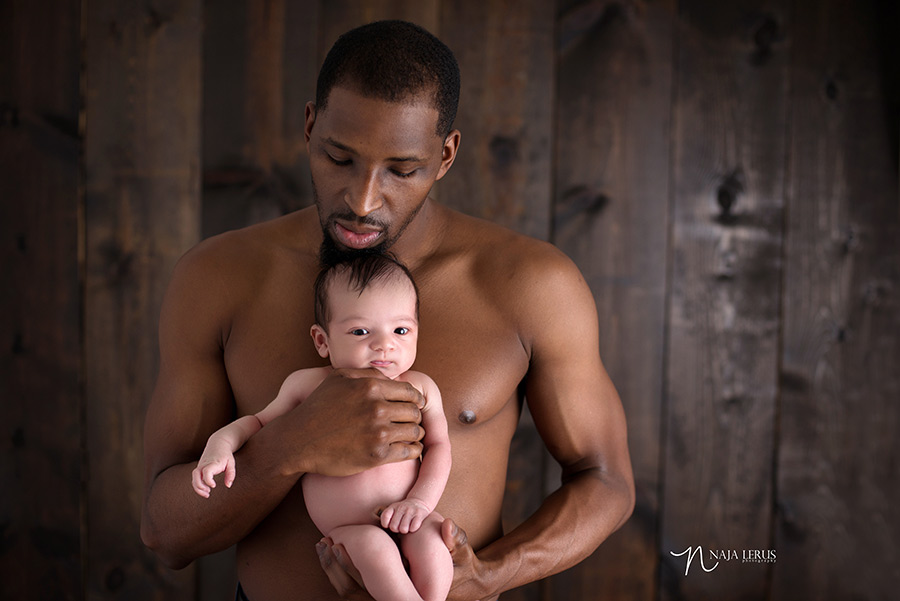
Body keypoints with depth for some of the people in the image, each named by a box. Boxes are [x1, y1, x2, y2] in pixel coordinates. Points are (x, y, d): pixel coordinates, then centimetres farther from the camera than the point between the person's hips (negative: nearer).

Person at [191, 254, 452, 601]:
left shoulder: (421, 388, -1)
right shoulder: (308, 384, -1)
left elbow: (438, 444, 5)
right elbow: (261, 421, 14)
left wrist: (421, 500, -11)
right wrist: (222, 442, -5)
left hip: (406, 522, 1)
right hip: (346, 532, 0)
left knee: (431, 541, -30)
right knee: (374, 546, -32)